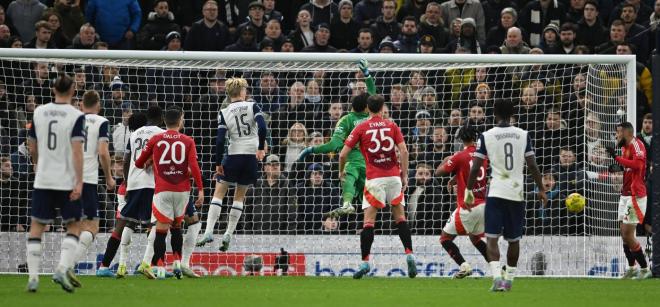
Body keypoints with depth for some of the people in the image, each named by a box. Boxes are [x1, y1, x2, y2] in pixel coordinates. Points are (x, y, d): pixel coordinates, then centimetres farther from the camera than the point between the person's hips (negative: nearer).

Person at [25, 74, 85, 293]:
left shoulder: (39, 112, 5)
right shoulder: (76, 116, -8)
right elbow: (77, 151, -15)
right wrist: (79, 182, -14)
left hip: (42, 180, 3)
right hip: (67, 180, -3)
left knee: (37, 226, 8)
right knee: (73, 226, 10)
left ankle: (33, 276, 0)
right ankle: (63, 268, -7)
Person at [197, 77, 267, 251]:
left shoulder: (224, 113, -1)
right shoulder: (252, 107, -1)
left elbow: (220, 140, -6)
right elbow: (262, 128, -13)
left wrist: (218, 163, -2)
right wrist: (261, 148, -2)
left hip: (233, 155, -1)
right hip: (251, 156, 1)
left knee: (219, 192, 8)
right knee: (240, 196, 12)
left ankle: (209, 232, -5)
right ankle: (228, 235, 8)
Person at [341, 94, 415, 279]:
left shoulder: (361, 128, 3)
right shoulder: (392, 126, 8)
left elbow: (343, 154, 1)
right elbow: (403, 151, -2)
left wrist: (341, 171, 18)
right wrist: (405, 175, 4)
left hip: (374, 179, -2)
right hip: (394, 177, 2)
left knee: (369, 221, -1)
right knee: (400, 217, 9)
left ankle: (365, 262, -8)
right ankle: (409, 254, -5)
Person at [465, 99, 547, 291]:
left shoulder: (486, 136, -1)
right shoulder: (523, 135, 4)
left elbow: (475, 168, -2)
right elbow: (532, 165, 2)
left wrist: (469, 191, 8)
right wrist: (541, 190, 12)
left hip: (496, 193, -2)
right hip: (517, 192, 2)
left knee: (492, 237, -5)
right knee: (514, 239, 16)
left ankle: (497, 277, -23)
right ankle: (509, 279, 23)